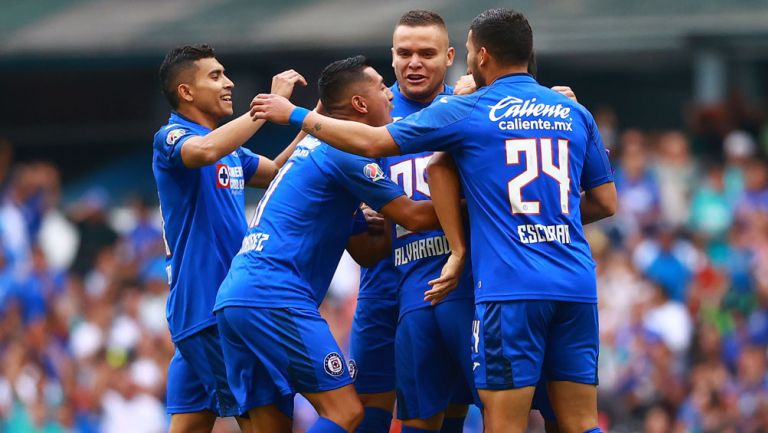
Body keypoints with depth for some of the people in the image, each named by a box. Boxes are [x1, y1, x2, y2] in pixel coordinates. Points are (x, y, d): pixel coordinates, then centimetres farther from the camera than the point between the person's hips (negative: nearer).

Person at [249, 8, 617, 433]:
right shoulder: (575, 114, 12)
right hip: (576, 287, 5)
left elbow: (372, 142, 6)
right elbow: (606, 202, 17)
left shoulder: (466, 111, 1)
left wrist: (295, 115, 18)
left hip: (510, 290, -4)